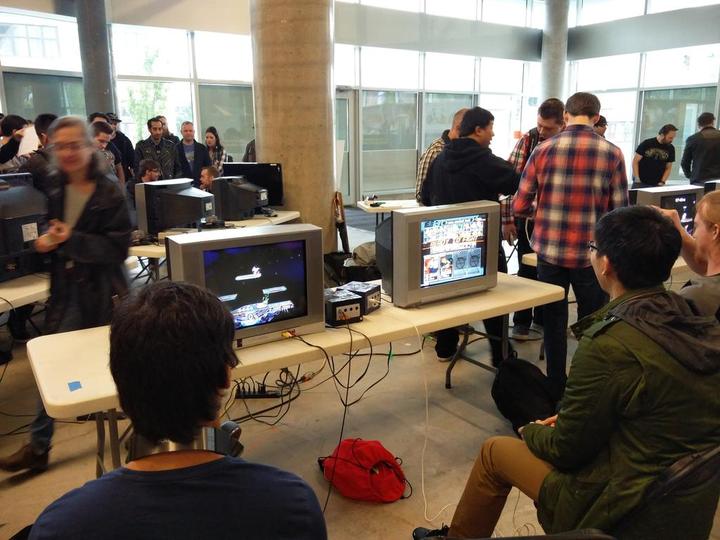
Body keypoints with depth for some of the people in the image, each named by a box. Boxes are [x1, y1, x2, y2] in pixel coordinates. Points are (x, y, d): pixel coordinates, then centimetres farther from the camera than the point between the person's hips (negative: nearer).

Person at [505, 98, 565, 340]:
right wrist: (507, 219, -11)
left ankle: (542, 319, 28)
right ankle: (521, 322, 18)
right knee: (527, 269, 6)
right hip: (529, 215, -1)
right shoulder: (528, 139, -7)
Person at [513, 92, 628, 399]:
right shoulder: (612, 154, -5)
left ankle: (556, 391, 26)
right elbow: (620, 213, -4)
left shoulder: (543, 150, -3)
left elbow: (519, 207, -2)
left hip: (550, 251, 1)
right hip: (591, 255, -1)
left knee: (554, 325, 15)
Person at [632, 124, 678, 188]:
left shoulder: (670, 148, 5)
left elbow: (668, 168, 10)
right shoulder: (646, 144, -4)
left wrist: (662, 182, -3)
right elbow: (635, 161, -3)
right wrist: (637, 178, -11)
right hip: (640, 183, -2)